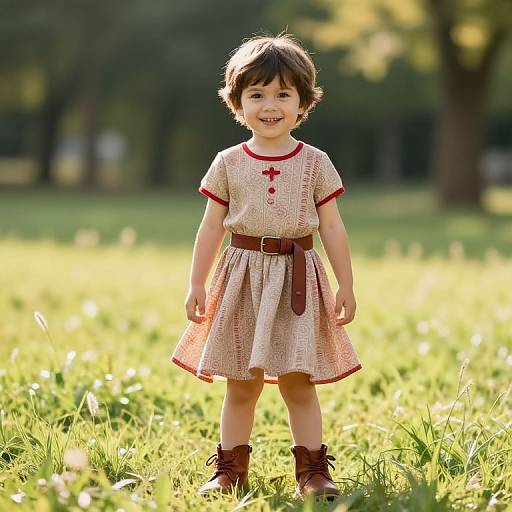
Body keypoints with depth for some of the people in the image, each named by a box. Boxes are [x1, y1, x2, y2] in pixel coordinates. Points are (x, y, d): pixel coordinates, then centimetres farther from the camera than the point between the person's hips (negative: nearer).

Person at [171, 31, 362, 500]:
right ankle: (230, 470, 15)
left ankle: (312, 472, 5)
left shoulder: (315, 163, 1)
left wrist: (346, 285, 1)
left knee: (298, 382, -2)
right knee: (240, 386, 6)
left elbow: (332, 227, 3)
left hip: (296, 279, -1)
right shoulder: (228, 164, 3)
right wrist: (197, 285, 2)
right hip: (243, 277, 1)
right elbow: (212, 227, 5)